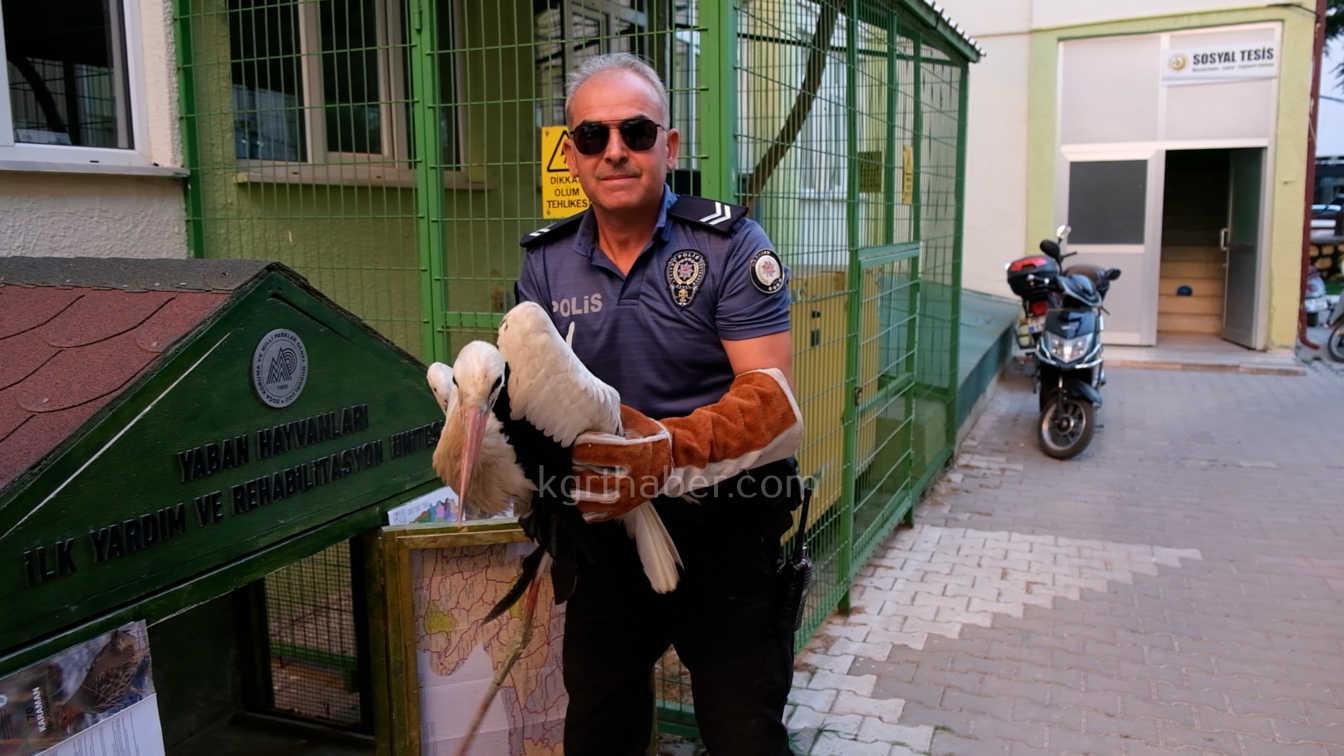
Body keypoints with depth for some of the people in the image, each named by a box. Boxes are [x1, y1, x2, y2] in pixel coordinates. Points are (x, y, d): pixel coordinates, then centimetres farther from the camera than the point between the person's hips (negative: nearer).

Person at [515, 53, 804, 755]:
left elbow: (770, 395, -20)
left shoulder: (729, 244, -12)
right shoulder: (546, 262, 2)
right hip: (607, 524, 5)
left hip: (724, 530, -4)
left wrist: (671, 450, -37)